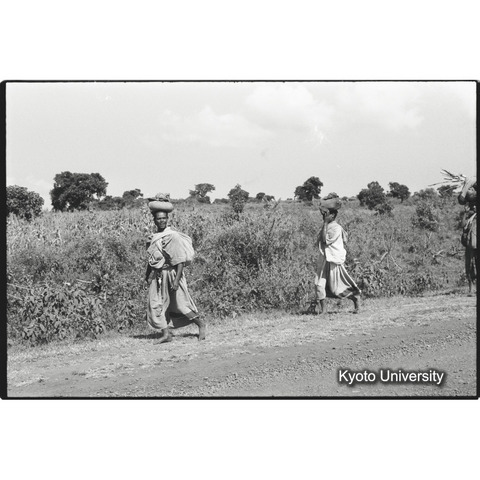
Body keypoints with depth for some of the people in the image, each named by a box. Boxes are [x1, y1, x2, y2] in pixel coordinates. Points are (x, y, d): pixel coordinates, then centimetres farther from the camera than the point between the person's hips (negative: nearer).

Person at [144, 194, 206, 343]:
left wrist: (177, 279, -21)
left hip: (171, 273, -6)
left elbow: (181, 260, -15)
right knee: (155, 304, -4)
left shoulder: (174, 236, -11)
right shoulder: (153, 238, 9)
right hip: (157, 276, 6)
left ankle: (201, 324, 20)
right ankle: (165, 334, 0)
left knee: (181, 304, -1)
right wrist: (147, 278, 18)